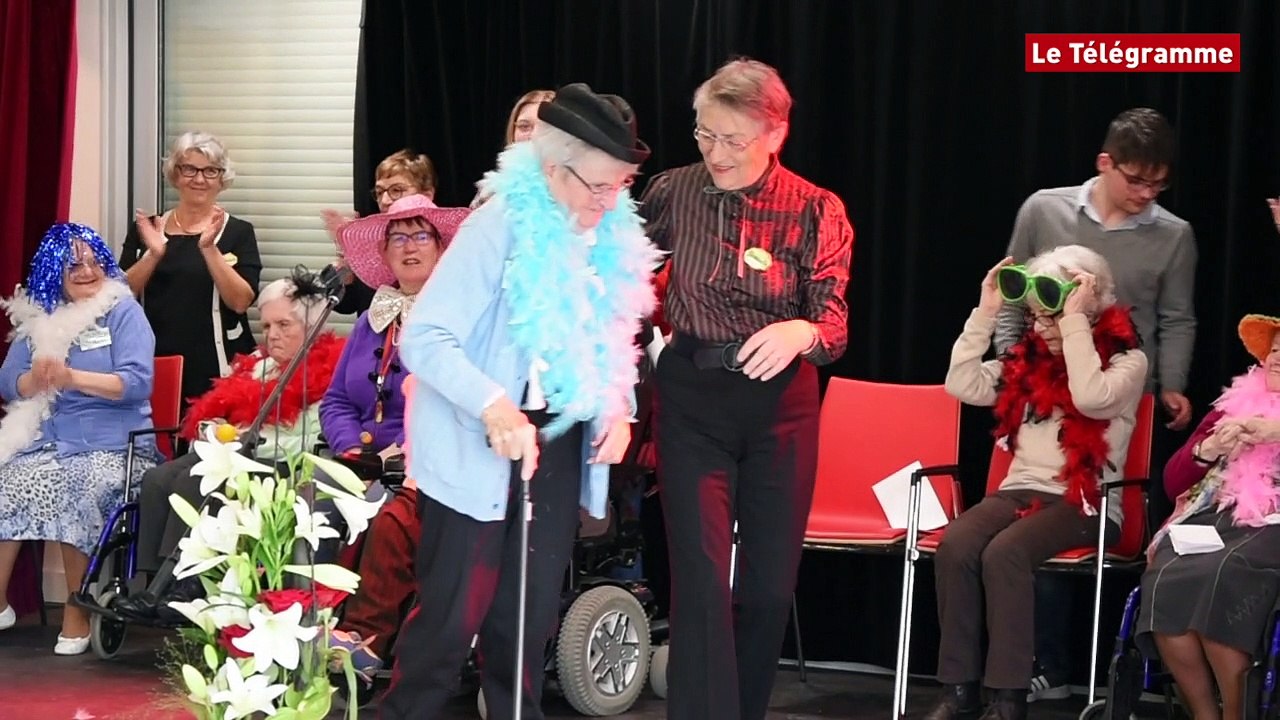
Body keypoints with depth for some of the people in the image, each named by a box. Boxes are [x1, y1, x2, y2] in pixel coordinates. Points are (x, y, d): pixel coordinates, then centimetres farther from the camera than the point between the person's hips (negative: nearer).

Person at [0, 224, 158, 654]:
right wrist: (35, 380, -17)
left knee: (74, 490, -32)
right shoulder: (37, 316, 14)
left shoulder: (124, 312, 0)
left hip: (113, 445, -4)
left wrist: (73, 378, -25)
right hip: (48, 438, 4)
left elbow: (138, 382, -13)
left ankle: (77, 611, -16)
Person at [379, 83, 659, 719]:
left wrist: (618, 403, -5)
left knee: (530, 613, 14)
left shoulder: (612, 235, 0)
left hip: (558, 445, 6)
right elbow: (425, 337, -25)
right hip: (479, 449, -6)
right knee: (453, 612, -2)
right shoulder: (501, 226, -20)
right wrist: (492, 405, -39)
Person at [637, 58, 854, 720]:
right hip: (692, 398, 0)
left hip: (779, 402, 1)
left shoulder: (816, 212, -4)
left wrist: (800, 332, -33)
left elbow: (834, 323, -11)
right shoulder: (674, 192, -1)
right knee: (701, 580, -9)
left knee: (771, 582, 9)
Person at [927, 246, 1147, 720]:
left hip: (1084, 502, -5)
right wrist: (985, 313, 3)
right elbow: (963, 385, 6)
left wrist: (1076, 321, -16)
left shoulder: (1126, 360, 0)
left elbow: (1090, 397, -22)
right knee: (955, 544, -27)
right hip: (1021, 489, 5)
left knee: (1004, 552, -33)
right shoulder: (1028, 358, 16)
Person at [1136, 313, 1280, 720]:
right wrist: (1208, 449, 1)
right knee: (1164, 583, -29)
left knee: (1220, 579, -35)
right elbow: (1173, 481, 19)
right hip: (1213, 517, 4)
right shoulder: (1233, 406, 25)